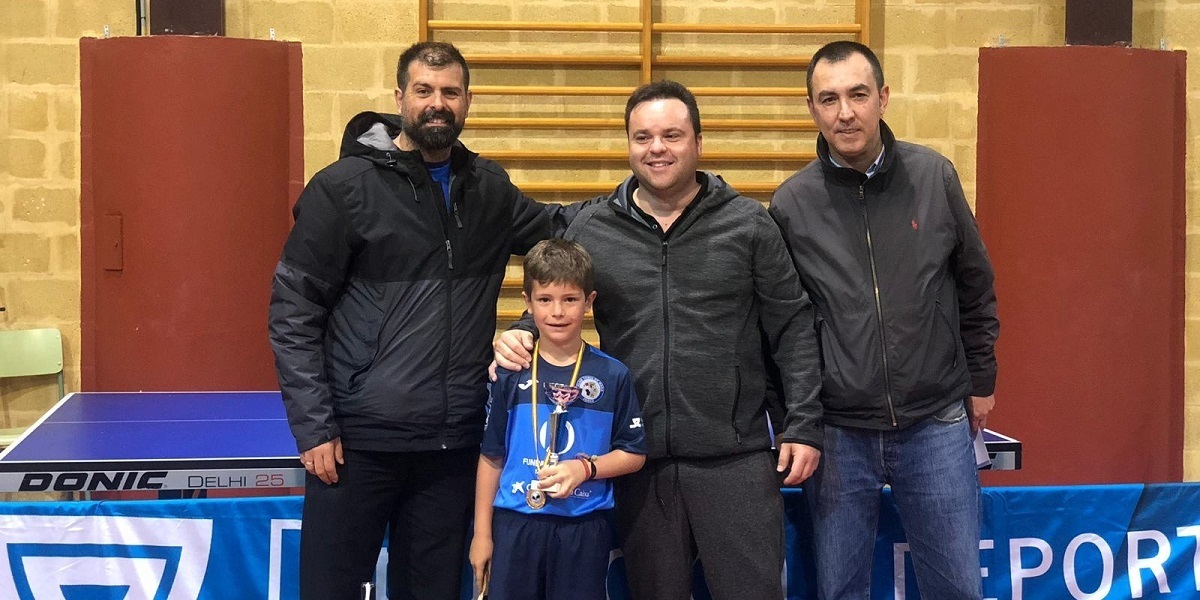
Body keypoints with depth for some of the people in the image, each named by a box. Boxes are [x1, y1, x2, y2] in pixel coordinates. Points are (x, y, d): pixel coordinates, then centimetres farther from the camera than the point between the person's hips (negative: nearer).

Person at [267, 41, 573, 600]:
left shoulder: (489, 189, 8)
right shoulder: (343, 187, -5)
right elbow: (293, 313, -6)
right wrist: (314, 427, -11)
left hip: (453, 444, 4)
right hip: (356, 442, -4)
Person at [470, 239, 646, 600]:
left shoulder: (612, 375, -2)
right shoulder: (511, 373, 0)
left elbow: (634, 454, 3)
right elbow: (491, 457, 5)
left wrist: (585, 468, -15)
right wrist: (482, 532, 5)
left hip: (584, 528, 0)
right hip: (515, 525, 1)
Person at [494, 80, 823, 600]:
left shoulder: (748, 223, 1)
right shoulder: (591, 229, 6)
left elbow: (792, 328, 2)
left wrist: (804, 425, -3)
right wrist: (518, 338, -6)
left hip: (735, 460, -2)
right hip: (639, 463, 2)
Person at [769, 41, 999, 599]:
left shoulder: (934, 176, -2)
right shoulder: (791, 203, -4)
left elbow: (975, 286, 9)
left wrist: (981, 380, 13)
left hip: (936, 425, 1)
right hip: (838, 432, 0)